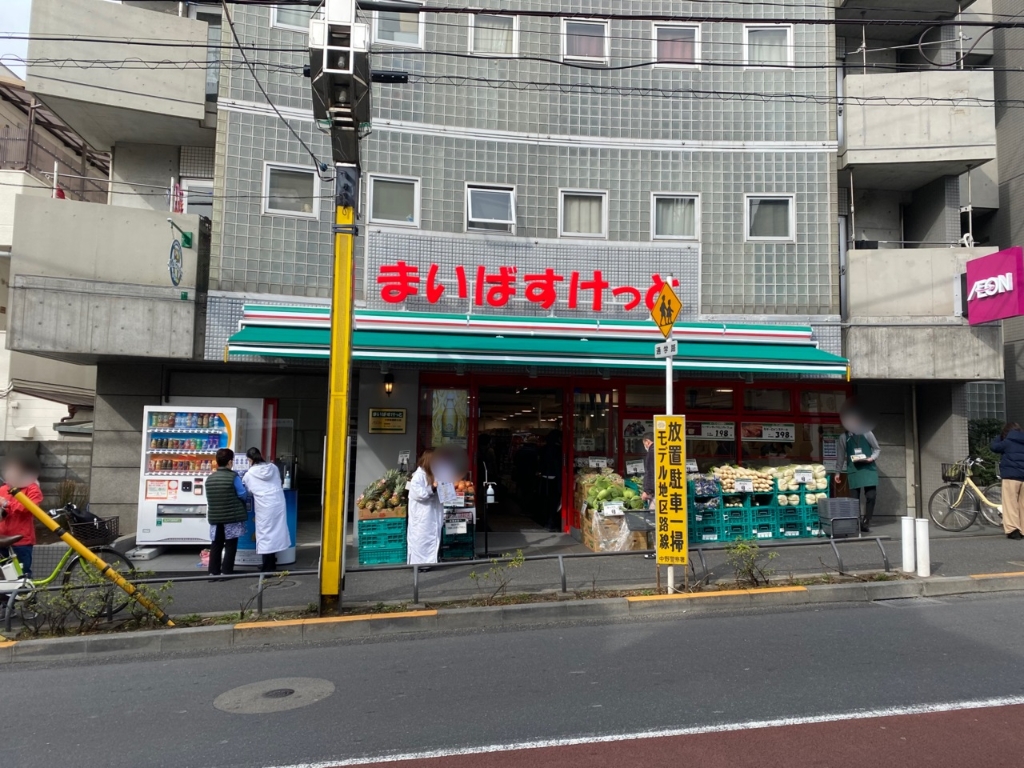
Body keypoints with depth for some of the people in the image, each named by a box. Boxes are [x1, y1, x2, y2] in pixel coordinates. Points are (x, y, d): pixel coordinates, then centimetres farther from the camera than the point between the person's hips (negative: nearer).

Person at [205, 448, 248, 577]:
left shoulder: (209, 478, 5)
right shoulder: (233, 477, -13)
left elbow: (209, 498, 13)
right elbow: (243, 495, -9)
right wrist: (245, 488, 12)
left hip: (215, 517, 5)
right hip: (232, 516, -5)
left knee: (216, 544, 12)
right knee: (230, 545, 3)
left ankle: (213, 571, 14)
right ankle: (226, 571, 3)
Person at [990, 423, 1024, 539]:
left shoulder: (1007, 441, -2)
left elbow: (994, 446, 9)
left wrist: (1000, 437, 20)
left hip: (1011, 475, -5)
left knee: (1011, 504, -5)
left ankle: (1013, 529, -14)